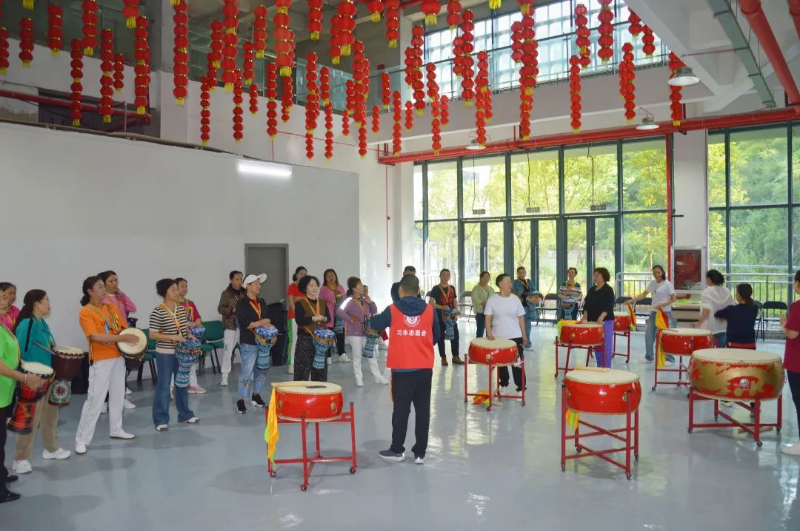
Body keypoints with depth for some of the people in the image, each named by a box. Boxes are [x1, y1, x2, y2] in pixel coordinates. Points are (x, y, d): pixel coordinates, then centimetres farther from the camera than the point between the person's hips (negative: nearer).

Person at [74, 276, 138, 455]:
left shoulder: (111, 307, 9)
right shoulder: (85, 312, -12)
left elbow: (124, 327, 13)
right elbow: (95, 336, -22)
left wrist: (135, 343, -4)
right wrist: (121, 338, -28)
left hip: (118, 357, 7)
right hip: (100, 360, -7)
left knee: (118, 396, 16)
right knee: (95, 400, -6)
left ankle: (116, 429, 31)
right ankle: (82, 440, 3)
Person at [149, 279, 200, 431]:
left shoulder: (181, 309, 6)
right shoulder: (157, 312, -14)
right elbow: (153, 334, -16)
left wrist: (190, 335, -2)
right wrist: (173, 337, -23)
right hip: (165, 354, -6)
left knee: (182, 384, 15)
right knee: (163, 386, 1)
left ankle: (185, 414, 28)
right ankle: (161, 420, 10)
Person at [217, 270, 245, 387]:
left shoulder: (244, 293, 8)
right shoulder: (226, 293, -3)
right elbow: (220, 309, -7)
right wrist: (232, 310, -20)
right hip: (231, 326, -4)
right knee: (228, 351, -4)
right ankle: (224, 376, 4)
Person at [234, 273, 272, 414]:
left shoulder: (262, 302, 15)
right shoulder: (242, 303, -7)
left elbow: (267, 319, 19)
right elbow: (243, 323, -17)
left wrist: (269, 326, -2)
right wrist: (260, 323, -18)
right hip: (248, 343, -7)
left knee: (261, 370, 13)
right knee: (247, 372, -5)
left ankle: (256, 395, 29)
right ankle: (241, 400, 6)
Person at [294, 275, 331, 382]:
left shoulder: (322, 302, 12)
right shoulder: (300, 303, -5)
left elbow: (328, 317, 14)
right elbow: (299, 321, -15)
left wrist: (324, 319, -7)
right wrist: (313, 318, -21)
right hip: (305, 339, -5)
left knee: (321, 367, 10)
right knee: (304, 368, -4)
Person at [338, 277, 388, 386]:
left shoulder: (364, 299, 6)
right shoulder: (349, 301, -13)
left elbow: (374, 311, 11)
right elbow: (340, 312, -26)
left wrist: (370, 302, -4)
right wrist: (350, 319, -22)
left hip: (367, 332, 6)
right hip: (354, 333, -6)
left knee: (372, 355, 11)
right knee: (357, 356, 4)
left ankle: (378, 377, 20)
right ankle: (358, 378, 15)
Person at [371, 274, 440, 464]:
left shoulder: (392, 310, -6)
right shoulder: (429, 310, 0)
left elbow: (375, 325, 10)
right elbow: (436, 336, 10)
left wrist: (372, 317, 32)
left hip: (402, 368, -2)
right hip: (425, 368, 2)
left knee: (401, 409, 9)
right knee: (422, 410, 8)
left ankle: (397, 450, 20)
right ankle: (420, 452, 14)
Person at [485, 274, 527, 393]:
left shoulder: (515, 299, 0)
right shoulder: (492, 300, -5)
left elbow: (521, 318, 5)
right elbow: (488, 318, -5)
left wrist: (524, 335, 5)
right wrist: (489, 333, -17)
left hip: (515, 337, 0)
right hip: (498, 338, 0)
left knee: (517, 363, -1)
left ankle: (521, 388, 8)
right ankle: (504, 385, 32)